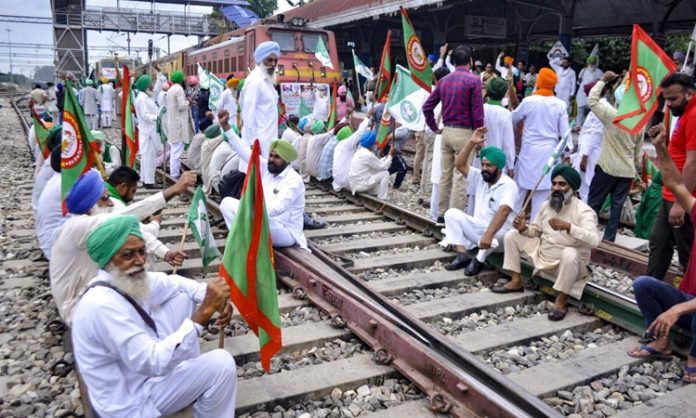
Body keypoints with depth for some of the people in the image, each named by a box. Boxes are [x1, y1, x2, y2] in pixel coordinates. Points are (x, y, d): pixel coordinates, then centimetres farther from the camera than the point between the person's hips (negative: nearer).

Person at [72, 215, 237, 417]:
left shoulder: (130, 279, -6)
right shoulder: (102, 304, -33)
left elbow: (175, 282, 8)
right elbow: (154, 362, -36)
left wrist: (217, 299, -11)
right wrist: (204, 311, -39)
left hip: (143, 365, 9)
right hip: (132, 402, -9)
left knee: (183, 297, 4)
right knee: (221, 363, -20)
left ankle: (190, 374, 13)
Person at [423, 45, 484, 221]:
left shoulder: (444, 81, 9)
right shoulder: (473, 80, -8)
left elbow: (427, 106, 10)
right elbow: (477, 112, -11)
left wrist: (434, 127, 16)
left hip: (447, 132, 6)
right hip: (464, 133, -6)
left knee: (445, 175, 12)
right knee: (460, 177, -1)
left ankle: (442, 213, 20)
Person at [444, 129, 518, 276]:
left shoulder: (509, 185, -18)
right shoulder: (480, 178, 4)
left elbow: (503, 211, -33)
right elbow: (460, 165, -1)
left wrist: (488, 235, -45)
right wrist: (471, 143, -12)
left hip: (498, 234, -6)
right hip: (478, 229, 7)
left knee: (497, 232, -41)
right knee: (451, 213, -11)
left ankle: (478, 260, -15)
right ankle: (462, 256, -16)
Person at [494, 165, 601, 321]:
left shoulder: (583, 211, -19)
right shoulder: (546, 205, 1)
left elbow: (594, 240, -34)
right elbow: (536, 230, 12)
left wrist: (568, 226, -47)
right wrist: (524, 228, -12)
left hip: (568, 263, -7)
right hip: (542, 256, 7)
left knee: (570, 253, -42)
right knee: (512, 234, 2)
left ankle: (561, 300, -21)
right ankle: (516, 281, 5)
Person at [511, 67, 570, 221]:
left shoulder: (528, 101, -8)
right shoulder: (560, 105, -4)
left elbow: (513, 119, 7)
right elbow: (564, 132, -1)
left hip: (529, 150, -1)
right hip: (549, 152, 1)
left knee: (520, 187, 9)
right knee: (542, 190, 7)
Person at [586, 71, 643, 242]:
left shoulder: (612, 115, -11)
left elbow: (592, 100, -4)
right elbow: (639, 152, 12)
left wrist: (603, 80, 4)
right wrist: (637, 170, 21)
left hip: (607, 168, -5)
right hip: (627, 171, 5)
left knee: (593, 203, 4)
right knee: (617, 207, 7)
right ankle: (609, 240, 10)